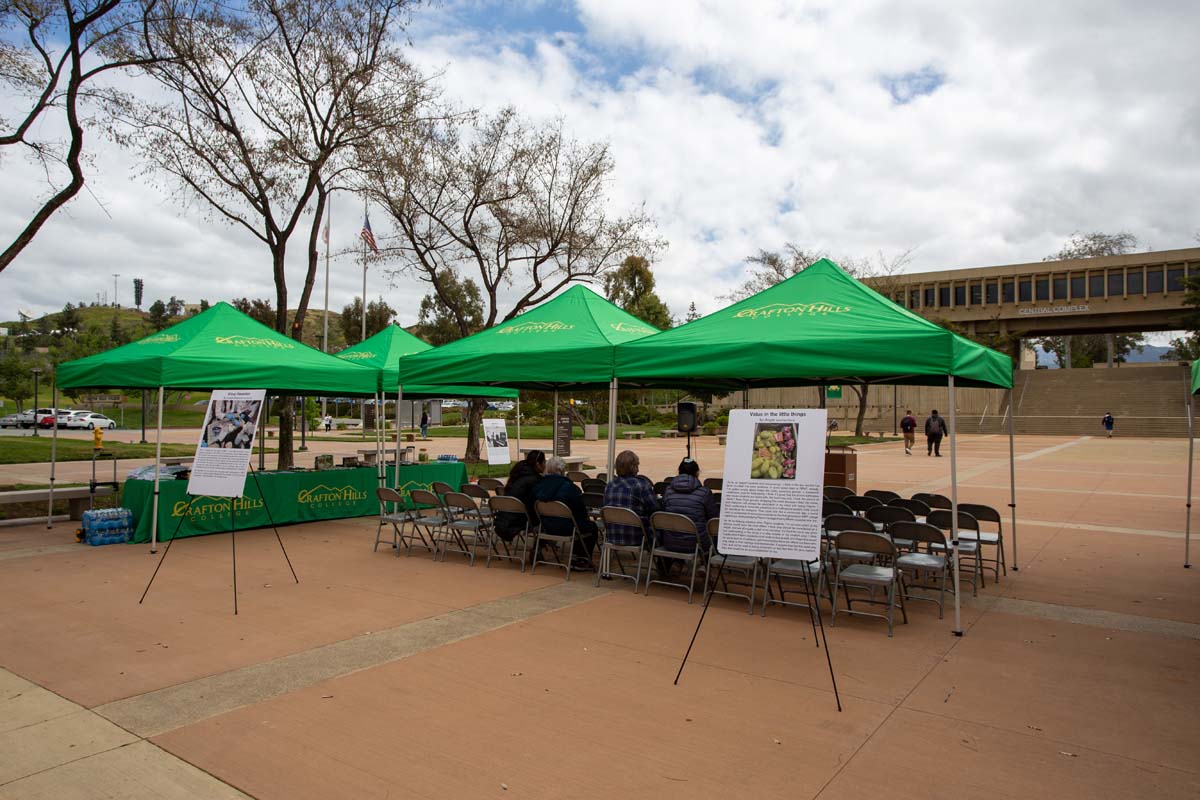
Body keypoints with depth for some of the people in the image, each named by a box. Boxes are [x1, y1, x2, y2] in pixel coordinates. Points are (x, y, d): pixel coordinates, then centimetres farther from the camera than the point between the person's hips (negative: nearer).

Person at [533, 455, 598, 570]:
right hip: (565, 528, -7)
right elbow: (581, 509, -12)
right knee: (591, 527, 20)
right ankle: (582, 562, 23)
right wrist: (587, 517, 10)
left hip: (546, 527, 7)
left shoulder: (539, 485, -2)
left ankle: (576, 558, 35)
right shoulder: (569, 487, -20)